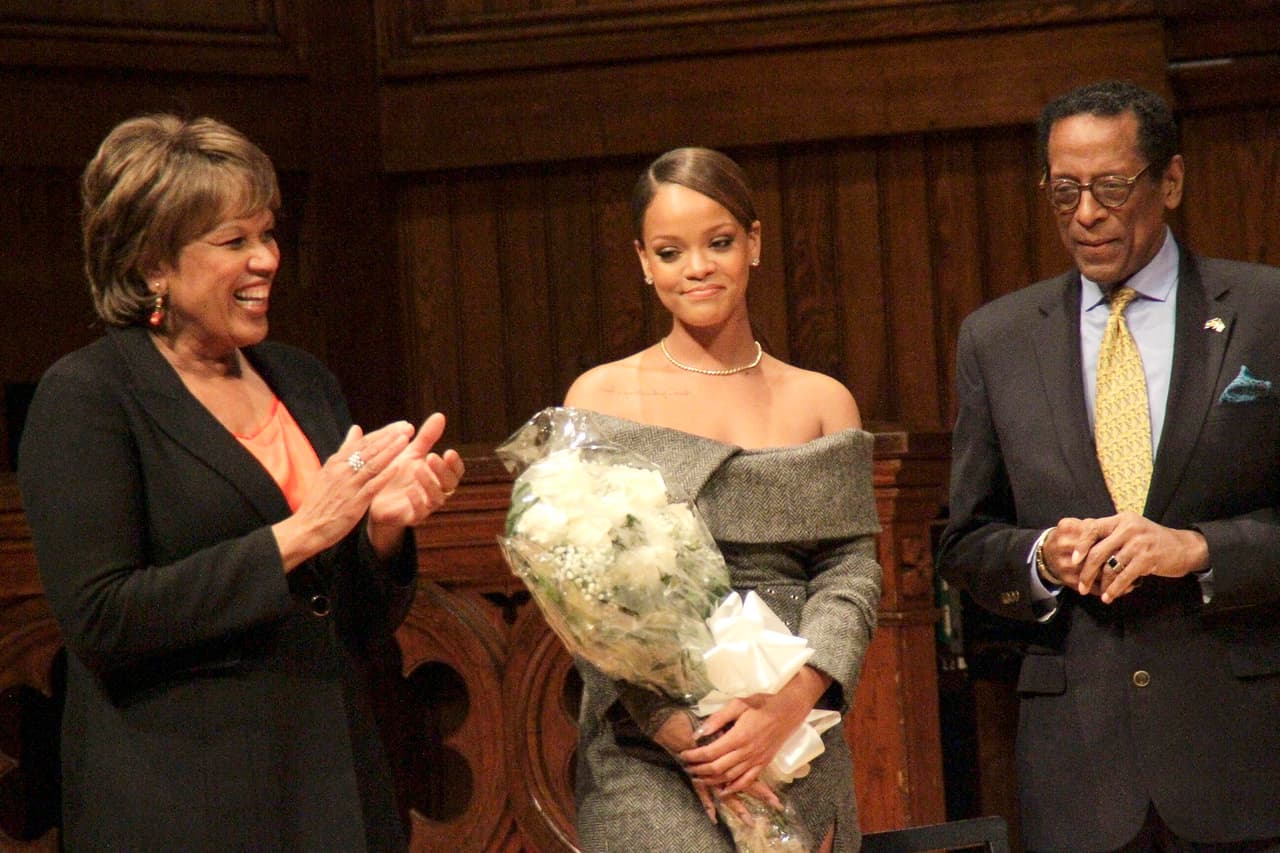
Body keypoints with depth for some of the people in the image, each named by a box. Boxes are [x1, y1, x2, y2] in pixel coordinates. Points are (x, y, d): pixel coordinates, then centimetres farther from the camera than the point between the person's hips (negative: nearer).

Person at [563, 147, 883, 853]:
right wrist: (680, 730, -13)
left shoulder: (822, 403, 12)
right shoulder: (601, 397, 5)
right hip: (647, 753, -2)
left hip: (799, 744, 3)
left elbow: (851, 574, 4)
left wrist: (791, 701, -14)